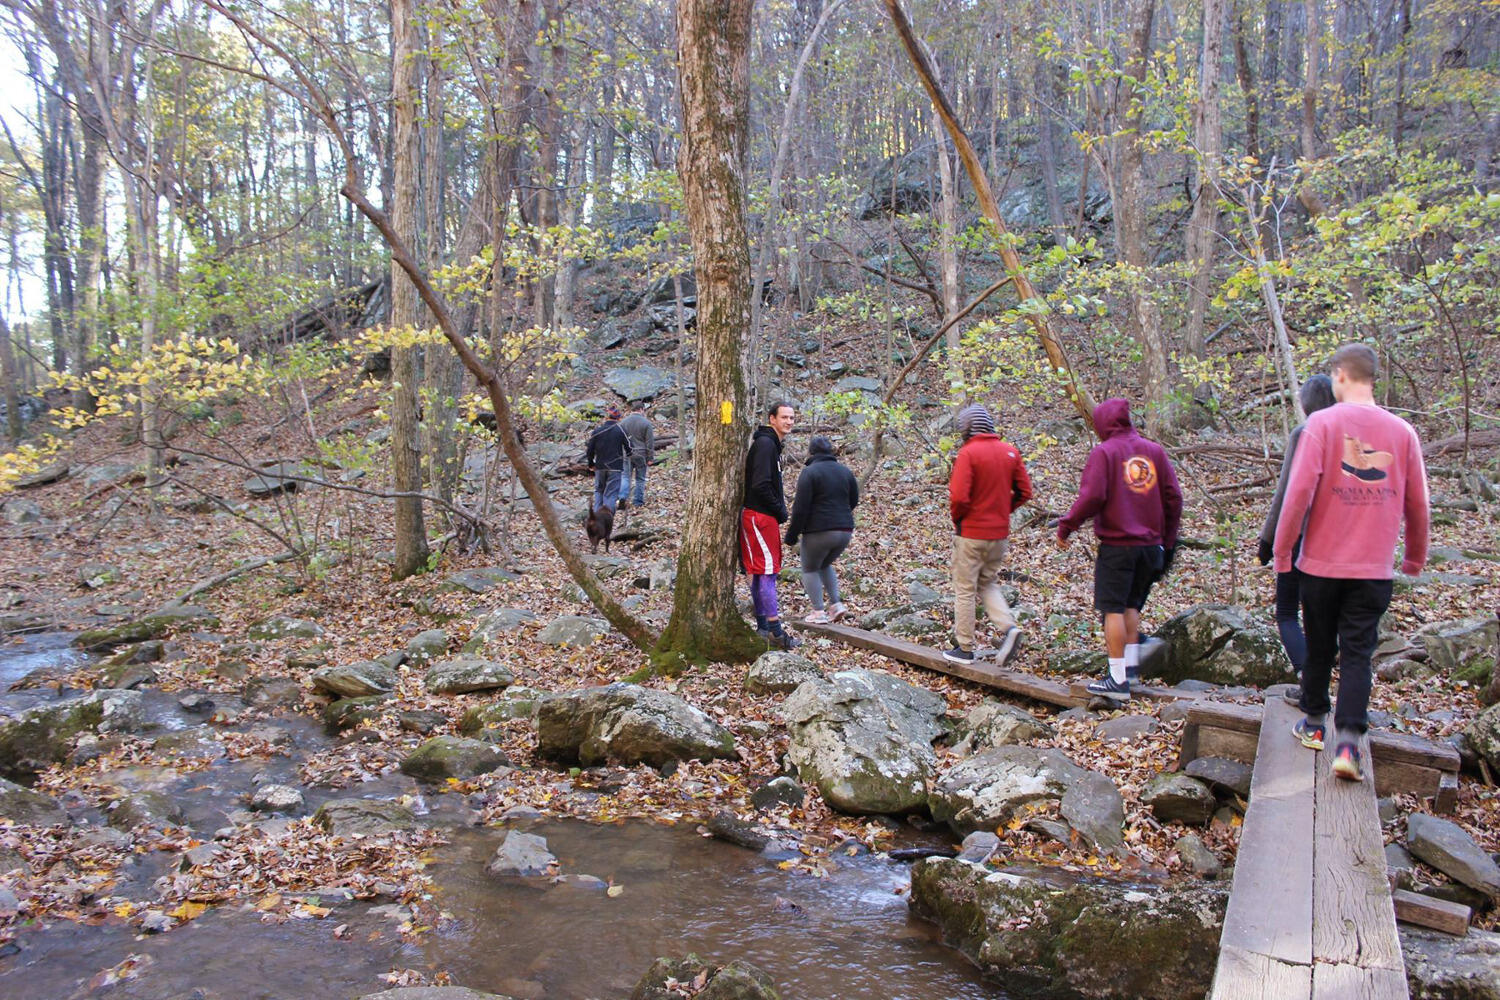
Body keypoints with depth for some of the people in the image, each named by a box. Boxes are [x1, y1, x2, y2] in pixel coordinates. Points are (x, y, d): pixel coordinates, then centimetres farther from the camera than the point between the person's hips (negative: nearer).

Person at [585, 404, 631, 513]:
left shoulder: (597, 430, -2)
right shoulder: (621, 431, -8)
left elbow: (590, 450, 0)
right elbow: (629, 448, -3)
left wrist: (591, 464, 15)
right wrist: (627, 456, 20)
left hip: (600, 467, 2)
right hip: (615, 468, -2)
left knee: (599, 491, 19)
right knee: (611, 494, 0)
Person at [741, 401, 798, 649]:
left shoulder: (771, 443, 17)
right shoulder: (765, 444, -15)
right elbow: (760, 485, -22)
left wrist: (779, 509, 10)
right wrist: (780, 510, -12)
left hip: (764, 515, 10)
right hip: (759, 516, -10)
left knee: (760, 573, 12)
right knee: (767, 571, -9)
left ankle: (763, 628, 19)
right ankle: (775, 631, -9)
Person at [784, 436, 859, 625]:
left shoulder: (810, 472, -11)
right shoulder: (845, 471, 9)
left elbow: (801, 507, -14)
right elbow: (853, 501, 16)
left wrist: (792, 534, -7)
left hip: (818, 532, -6)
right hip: (845, 531, 6)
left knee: (810, 569, 12)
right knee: (825, 565, 27)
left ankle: (818, 612, 7)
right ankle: (836, 604, 16)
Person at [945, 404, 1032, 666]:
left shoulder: (968, 453, -14)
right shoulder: (1010, 451, 4)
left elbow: (959, 496, -20)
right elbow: (1024, 492, 6)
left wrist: (957, 519, -2)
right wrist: (1002, 511, 12)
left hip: (971, 533, -6)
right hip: (1000, 533, 6)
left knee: (965, 590, 6)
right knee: (988, 584, 21)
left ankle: (964, 649, 11)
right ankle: (1008, 627, 0)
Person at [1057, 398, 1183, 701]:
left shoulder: (1104, 452, -7)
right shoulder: (1154, 450, 9)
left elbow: (1092, 497, -16)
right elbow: (1173, 497, 8)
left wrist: (1065, 527, -5)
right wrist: (1168, 540, 17)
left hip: (1116, 544, -6)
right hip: (1150, 545, 6)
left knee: (1113, 609, -2)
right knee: (1132, 605, 19)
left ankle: (1118, 679, -2)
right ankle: (1131, 666, 18)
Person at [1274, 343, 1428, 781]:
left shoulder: (1323, 422, -8)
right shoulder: (1402, 431, 2)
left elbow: (1299, 490, -14)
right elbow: (1417, 503, 7)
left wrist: (1282, 549, -5)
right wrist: (1416, 556, 22)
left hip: (1322, 563, -1)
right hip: (1374, 568, 2)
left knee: (1319, 647, 14)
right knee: (1358, 654, 3)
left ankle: (1313, 724, 29)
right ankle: (1348, 743, -6)